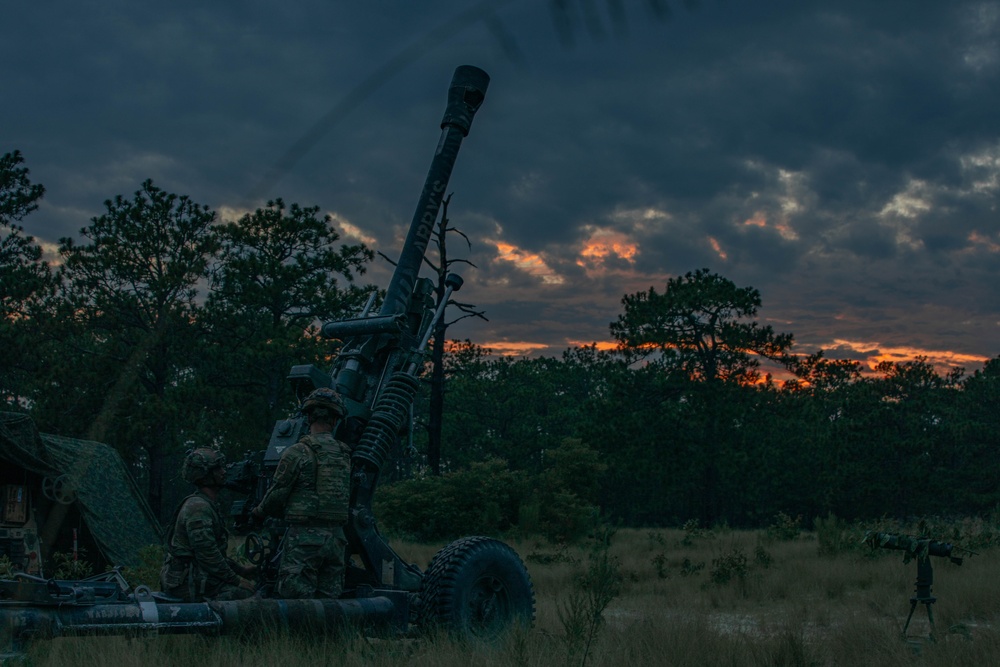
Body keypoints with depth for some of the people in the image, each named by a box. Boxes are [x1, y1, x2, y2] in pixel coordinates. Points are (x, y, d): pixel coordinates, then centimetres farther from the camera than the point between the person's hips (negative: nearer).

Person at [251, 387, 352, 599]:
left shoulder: (298, 453, -8)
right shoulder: (344, 455, 10)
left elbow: (277, 495, -2)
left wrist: (259, 512, 19)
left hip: (305, 535, -6)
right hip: (336, 536, 6)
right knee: (329, 602, 9)